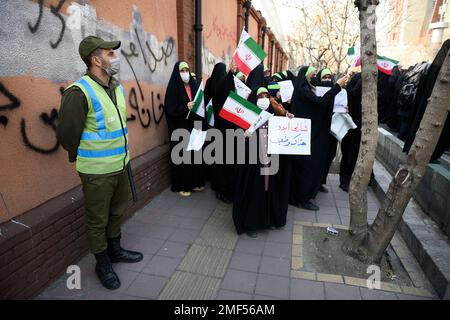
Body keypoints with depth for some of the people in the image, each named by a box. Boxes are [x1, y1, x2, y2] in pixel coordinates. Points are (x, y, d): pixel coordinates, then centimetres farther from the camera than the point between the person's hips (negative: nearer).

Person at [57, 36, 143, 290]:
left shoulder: (117, 87, 6)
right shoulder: (80, 92, -18)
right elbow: (67, 134, -12)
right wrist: (81, 158, 3)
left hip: (120, 165, 7)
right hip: (97, 171, -7)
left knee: (118, 211, 22)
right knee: (98, 220, 11)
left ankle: (115, 250, 44)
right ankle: (103, 264, 32)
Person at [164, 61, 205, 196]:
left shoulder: (194, 85, 11)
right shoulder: (173, 88, -6)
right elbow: (170, 109, -12)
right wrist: (186, 107, -24)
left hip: (195, 126, 6)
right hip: (180, 128, -5)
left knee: (196, 153, 8)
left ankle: (195, 181, 22)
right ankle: (182, 185, 10)